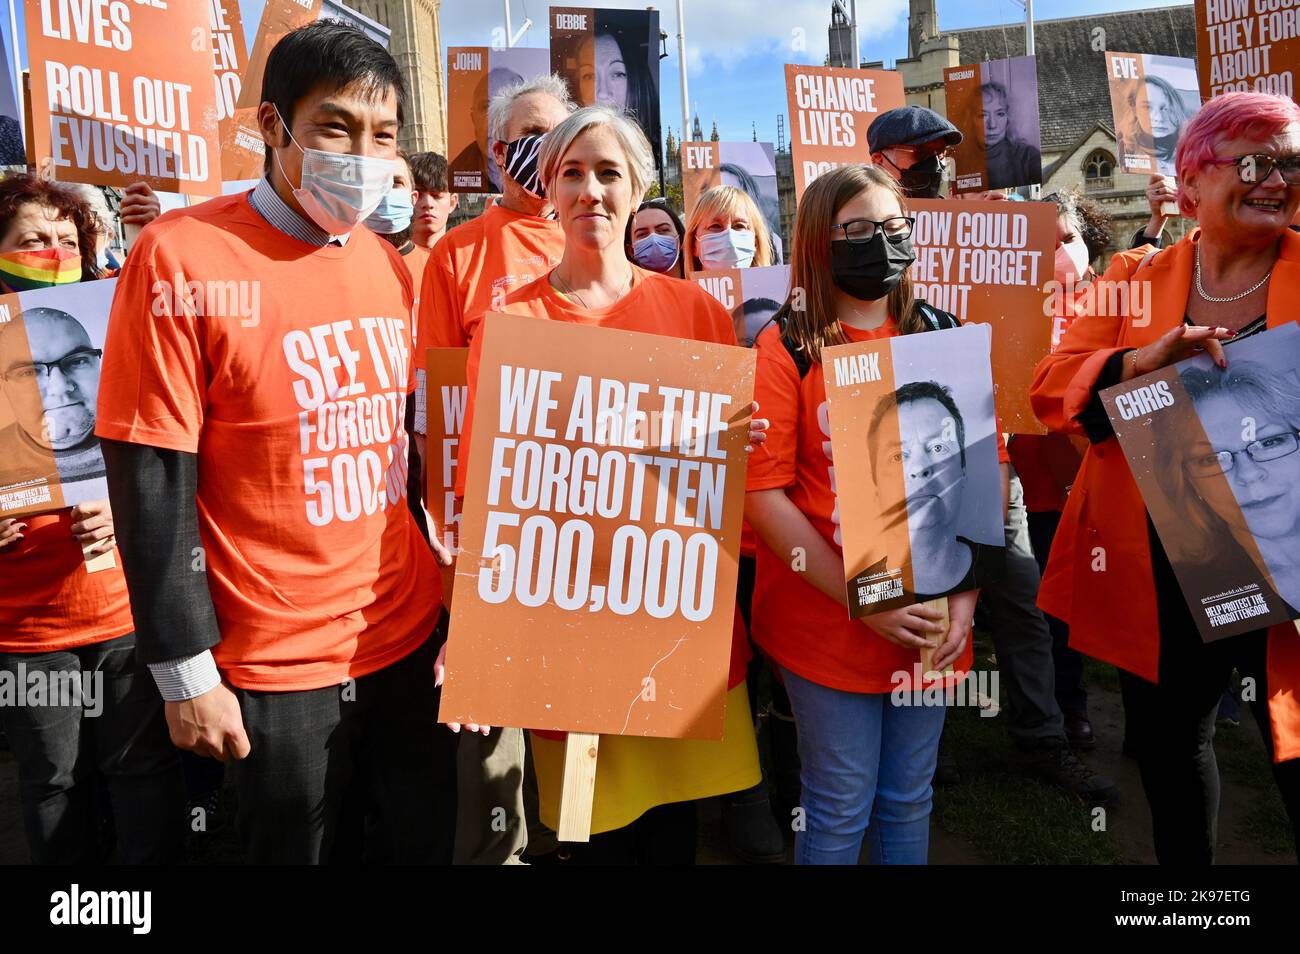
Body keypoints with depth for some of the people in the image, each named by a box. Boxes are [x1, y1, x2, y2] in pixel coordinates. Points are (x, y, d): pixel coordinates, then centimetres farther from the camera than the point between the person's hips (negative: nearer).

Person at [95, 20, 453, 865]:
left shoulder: (389, 265, 4)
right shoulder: (182, 256, -14)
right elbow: (152, 485, -13)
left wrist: (439, 589, 12)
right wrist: (186, 671, -12)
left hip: (409, 634, 5)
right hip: (275, 664, -5)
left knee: (419, 842, 19)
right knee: (300, 848, 15)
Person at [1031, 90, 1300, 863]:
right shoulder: (1135, 277, 3)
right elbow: (1051, 390, -6)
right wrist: (1147, 358, -23)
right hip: (1155, 576, 2)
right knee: (1168, 744, 19)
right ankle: (1185, 865, 43)